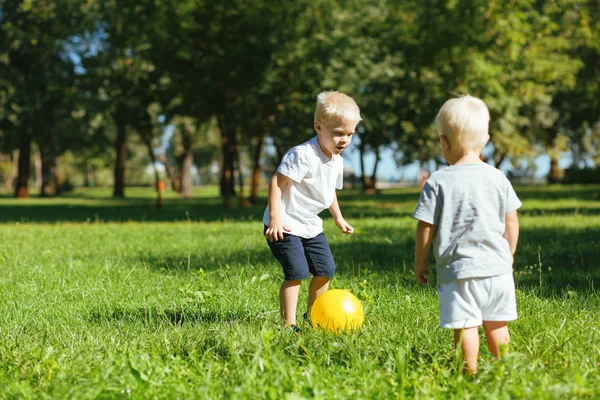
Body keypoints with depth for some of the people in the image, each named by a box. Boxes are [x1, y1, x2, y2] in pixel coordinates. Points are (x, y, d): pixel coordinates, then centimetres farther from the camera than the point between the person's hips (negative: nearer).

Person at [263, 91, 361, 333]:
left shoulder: (337, 161, 5)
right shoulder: (303, 155, -23)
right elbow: (277, 182, -24)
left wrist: (338, 217, 26)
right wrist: (275, 218, -28)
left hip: (311, 226, 9)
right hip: (285, 226, -9)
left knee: (325, 269, 11)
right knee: (297, 272, -16)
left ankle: (312, 315, 29)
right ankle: (288, 324, -8)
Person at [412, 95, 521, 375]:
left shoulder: (438, 182, -7)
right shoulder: (497, 178, 5)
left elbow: (426, 228, -5)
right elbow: (511, 221, 10)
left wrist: (420, 261, 8)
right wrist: (509, 254, 24)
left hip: (458, 269, -4)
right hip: (497, 266, 4)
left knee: (465, 326, -2)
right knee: (497, 324, 14)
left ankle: (470, 370, 0)